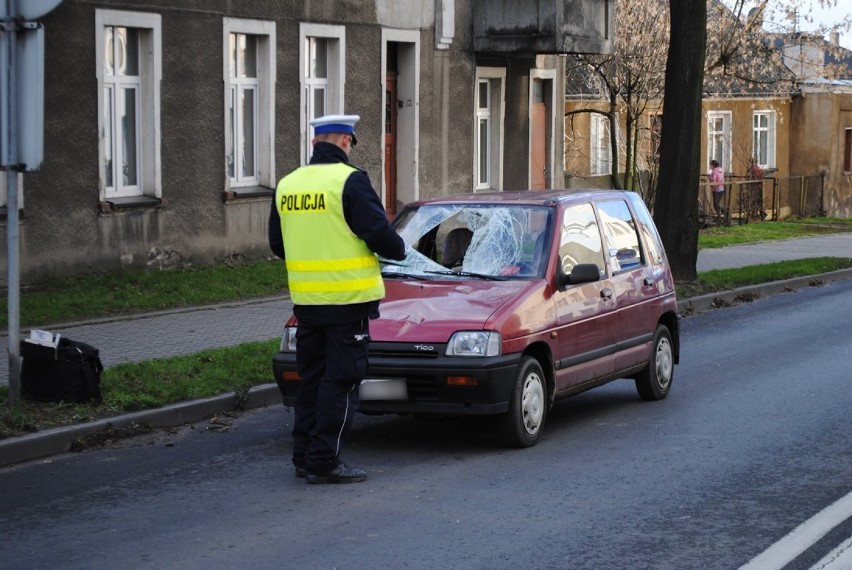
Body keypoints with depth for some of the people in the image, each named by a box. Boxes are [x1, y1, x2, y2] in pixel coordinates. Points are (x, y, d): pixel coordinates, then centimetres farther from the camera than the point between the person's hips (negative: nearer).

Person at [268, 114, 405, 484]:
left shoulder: (287, 184, 8)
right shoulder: (349, 180, -13)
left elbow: (277, 244, 16)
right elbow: (378, 232, -15)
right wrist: (398, 250, 5)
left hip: (305, 298, 7)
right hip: (347, 298, -6)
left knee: (311, 378, 15)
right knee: (341, 380, -1)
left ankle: (304, 456, 18)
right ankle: (324, 461, -1)